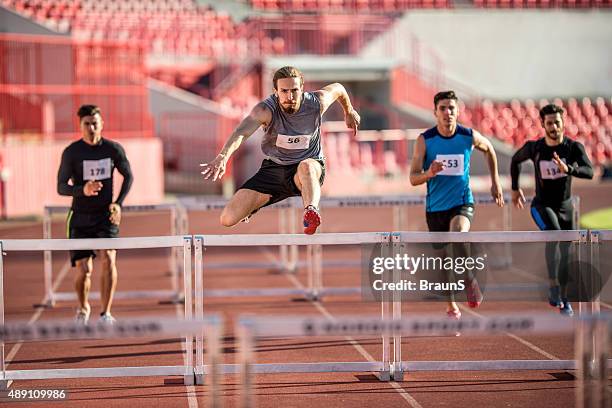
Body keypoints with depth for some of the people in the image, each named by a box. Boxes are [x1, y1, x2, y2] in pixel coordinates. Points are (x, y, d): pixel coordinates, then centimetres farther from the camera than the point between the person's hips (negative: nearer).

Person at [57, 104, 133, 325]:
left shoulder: (114, 149, -2)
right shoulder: (71, 152, -7)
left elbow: (128, 176, 12)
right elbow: (61, 187, -6)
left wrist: (119, 203, -1)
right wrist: (83, 190, -26)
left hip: (106, 215, 1)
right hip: (80, 217, -1)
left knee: (108, 259, -19)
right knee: (83, 269, -2)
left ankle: (106, 313, -10)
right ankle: (83, 308, 29)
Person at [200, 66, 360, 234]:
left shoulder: (316, 103, -16)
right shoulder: (266, 110, -23)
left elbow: (337, 88, 8)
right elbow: (241, 132, -42)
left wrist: (349, 112, 28)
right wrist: (223, 157, -61)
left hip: (310, 168, -1)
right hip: (273, 168, 1)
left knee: (306, 166, -41)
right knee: (228, 219, -7)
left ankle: (311, 211, -61)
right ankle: (252, 207, 28)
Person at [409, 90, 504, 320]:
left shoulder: (470, 137, -6)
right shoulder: (425, 140, -9)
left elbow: (489, 149, 17)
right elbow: (413, 178, -11)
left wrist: (495, 182, 17)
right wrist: (429, 173, -33)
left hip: (462, 202, -2)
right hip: (435, 207, 2)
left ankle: (469, 279, -12)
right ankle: (451, 306, 30)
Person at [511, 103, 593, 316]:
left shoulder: (574, 147, -13)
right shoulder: (534, 147, -11)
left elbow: (589, 172, -29)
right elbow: (515, 161, 11)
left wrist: (568, 169, -46)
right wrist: (515, 189, 15)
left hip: (566, 207, 2)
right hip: (542, 205, -2)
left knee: (566, 254, 9)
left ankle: (563, 299, 27)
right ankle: (553, 285, -25)